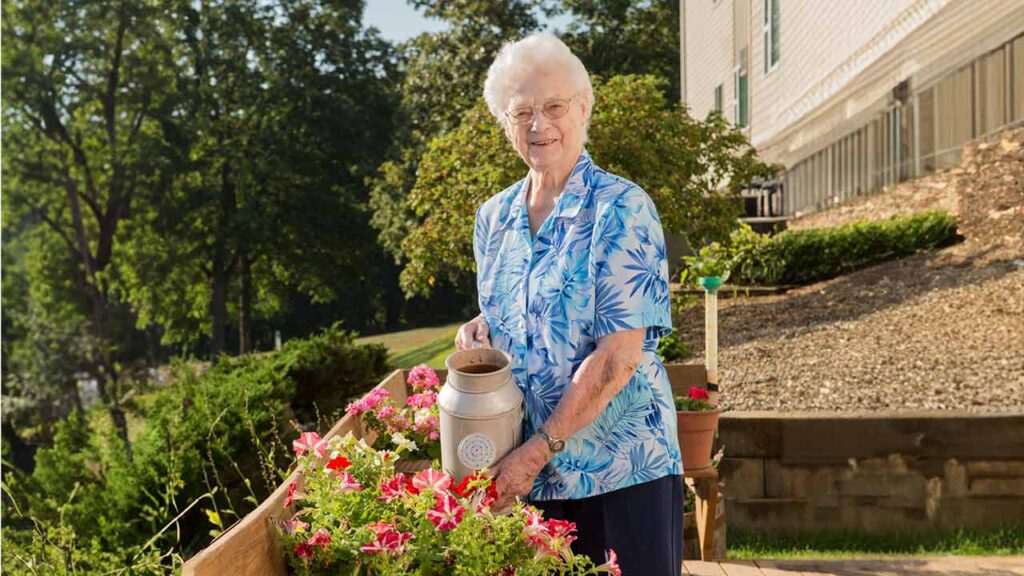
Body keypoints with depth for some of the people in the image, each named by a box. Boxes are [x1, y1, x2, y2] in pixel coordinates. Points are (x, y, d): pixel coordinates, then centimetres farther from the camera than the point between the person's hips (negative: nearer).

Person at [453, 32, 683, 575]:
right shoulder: (494, 216, 7)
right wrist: (481, 328, -2)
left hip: (622, 469, -5)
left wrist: (538, 450, -19)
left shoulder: (622, 208, -11)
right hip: (524, 470, 5)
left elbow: (618, 355, -17)